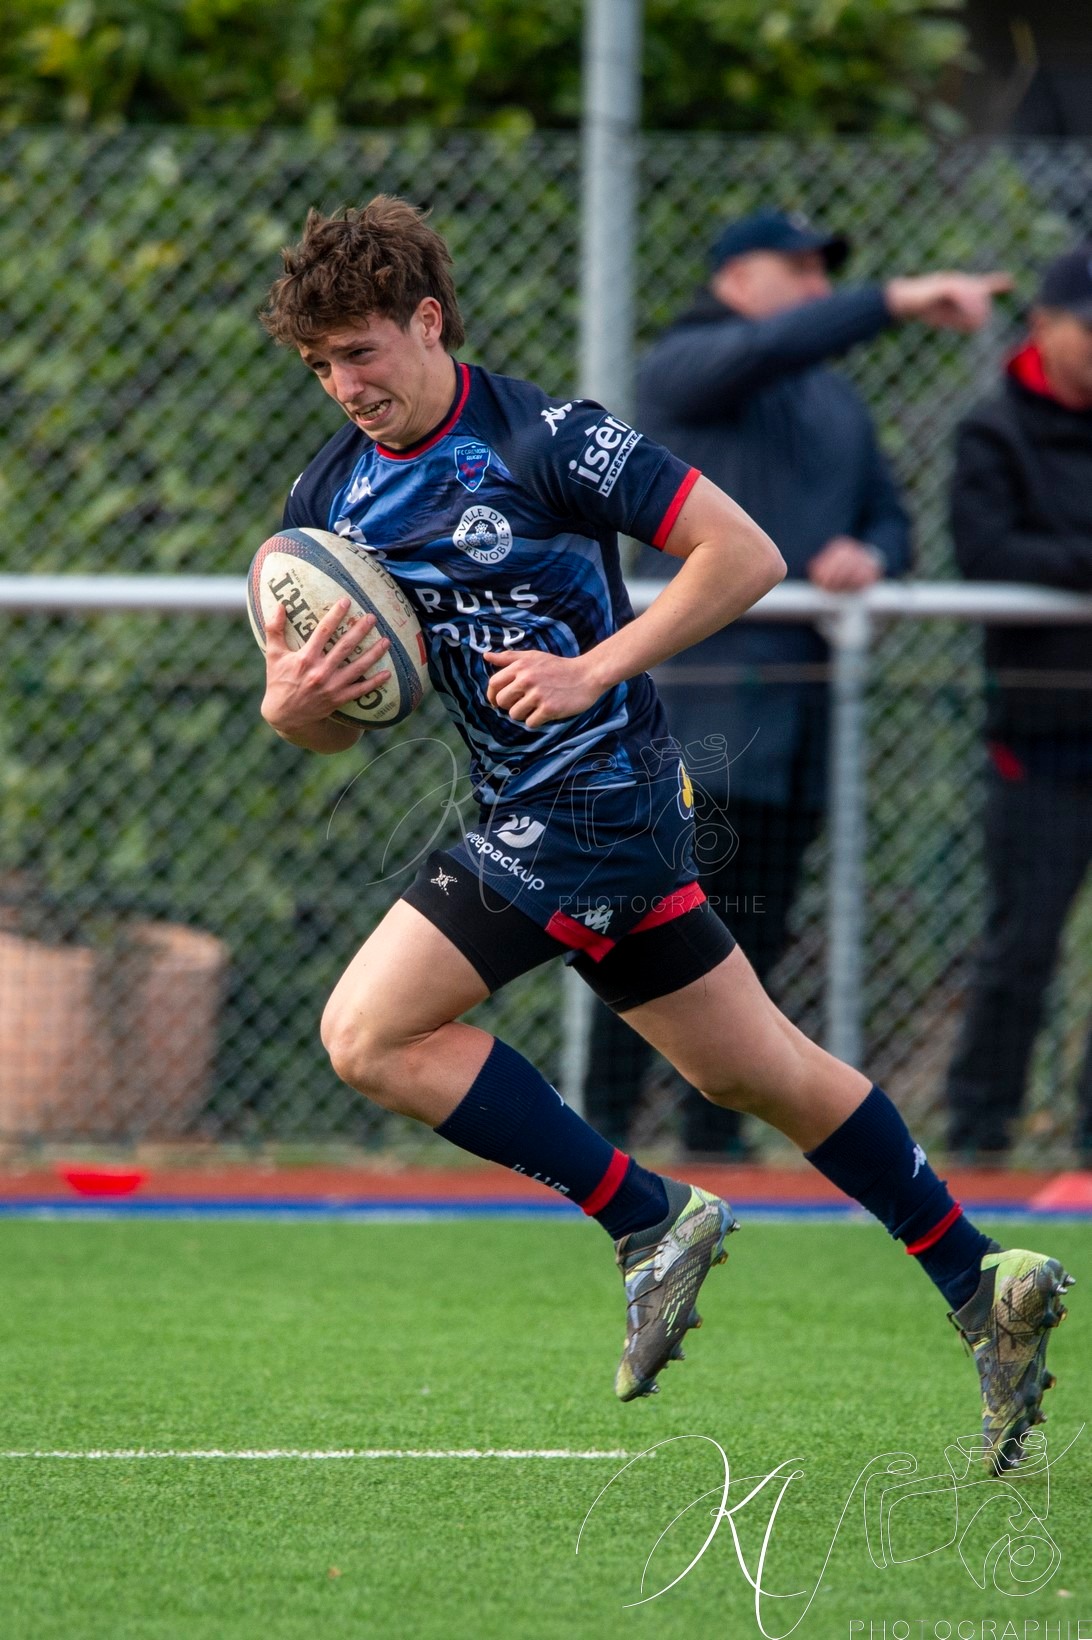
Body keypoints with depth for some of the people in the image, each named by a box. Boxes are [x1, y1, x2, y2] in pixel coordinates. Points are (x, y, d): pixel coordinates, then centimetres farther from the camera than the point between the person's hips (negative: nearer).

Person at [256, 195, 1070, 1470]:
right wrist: (291, 703, -13)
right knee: (757, 1072, 14)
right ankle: (980, 1288, 21)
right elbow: (330, 725, 10)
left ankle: (652, 1222, -6)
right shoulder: (330, 495, 7)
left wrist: (596, 669, -21)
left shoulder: (540, 440, -15)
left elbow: (745, 555, -16)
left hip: (589, 796, -8)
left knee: (370, 1034, -13)